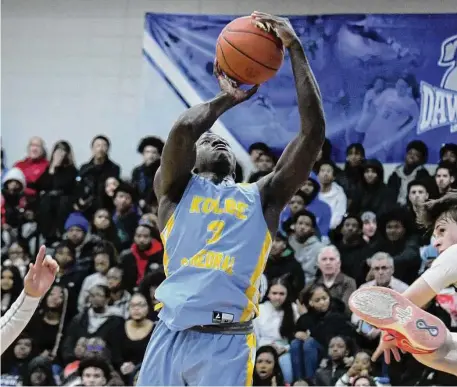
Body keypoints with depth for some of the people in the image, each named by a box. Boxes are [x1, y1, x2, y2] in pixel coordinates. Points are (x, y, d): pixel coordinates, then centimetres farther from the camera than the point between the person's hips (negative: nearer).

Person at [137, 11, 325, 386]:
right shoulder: (175, 189, 13)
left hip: (228, 344, 0)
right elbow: (183, 130, -8)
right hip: (172, 335, 0)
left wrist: (295, 48, 6)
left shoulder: (262, 197, 16)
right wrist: (230, 97, 8)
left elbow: (313, 133, 6)